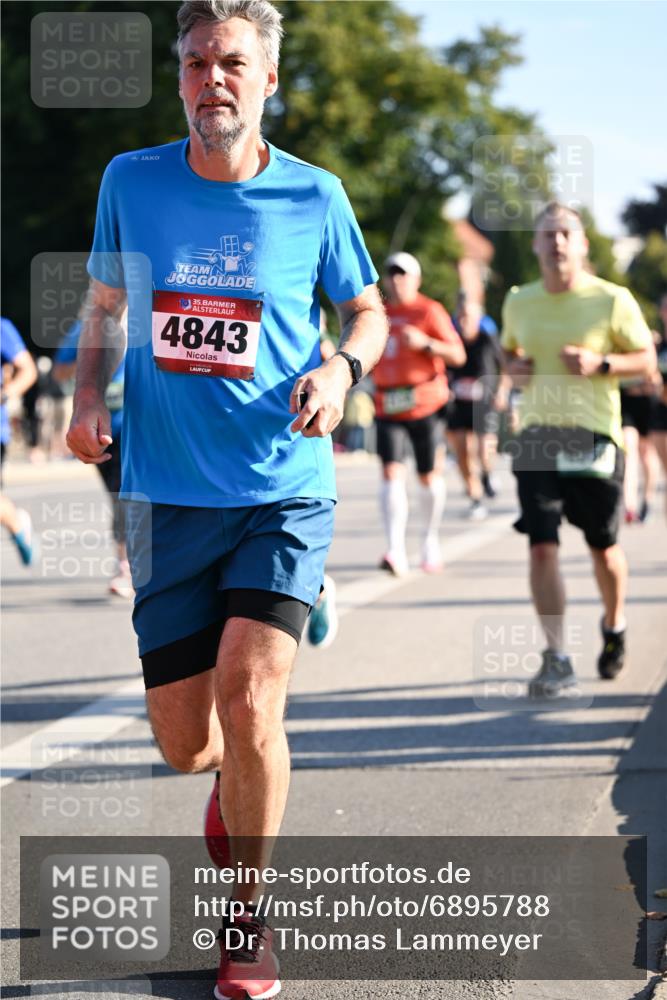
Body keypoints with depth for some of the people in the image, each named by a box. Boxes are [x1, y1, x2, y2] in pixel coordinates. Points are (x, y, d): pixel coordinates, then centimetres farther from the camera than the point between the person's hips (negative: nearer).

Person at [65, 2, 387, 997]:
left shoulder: (314, 196, -2)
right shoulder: (131, 181, 2)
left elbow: (367, 310, 12)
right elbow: (106, 303, 16)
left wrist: (341, 368, -9)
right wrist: (88, 397, -2)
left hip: (285, 492, -2)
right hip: (167, 496, 2)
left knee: (248, 704, -17)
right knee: (185, 744, 4)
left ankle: (251, 915, 7)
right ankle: (238, 778, 44)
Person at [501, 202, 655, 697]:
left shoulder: (612, 300, -5)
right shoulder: (519, 302, 7)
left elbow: (646, 359, 1)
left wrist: (601, 364, -17)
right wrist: (513, 366, 1)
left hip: (594, 437, -2)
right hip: (537, 436, 2)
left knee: (603, 546, 10)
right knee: (542, 547, -10)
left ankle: (614, 627, 38)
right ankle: (556, 660, -7)